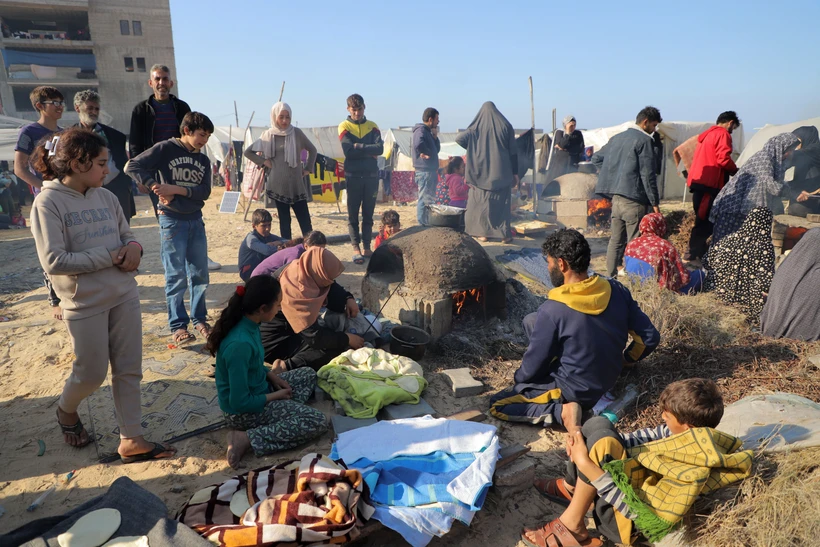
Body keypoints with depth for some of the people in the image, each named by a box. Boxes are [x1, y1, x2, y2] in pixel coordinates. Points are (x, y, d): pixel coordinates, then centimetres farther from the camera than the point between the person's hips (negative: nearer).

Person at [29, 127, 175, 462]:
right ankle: (66, 411, 42)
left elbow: (127, 234, 15)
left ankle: (131, 439, 18)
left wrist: (133, 247, -9)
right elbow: (53, 261, -18)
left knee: (129, 370, 7)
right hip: (85, 303, -5)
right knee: (92, 373, 8)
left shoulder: (106, 197, 4)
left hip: (125, 296, 5)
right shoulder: (48, 202, -13)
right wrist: (110, 256, -18)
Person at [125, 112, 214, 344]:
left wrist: (176, 189, -17)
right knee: (176, 276, -2)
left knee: (200, 274, 8)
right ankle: (178, 325, 6)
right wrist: (155, 186, -18)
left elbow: (205, 192, -4)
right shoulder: (166, 148, -5)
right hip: (172, 220, -5)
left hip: (196, 220, 5)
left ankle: (200, 319, 20)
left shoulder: (203, 160, 9)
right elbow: (133, 166, -11)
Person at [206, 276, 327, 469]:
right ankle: (247, 438, -12)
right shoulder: (240, 344, -33)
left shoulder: (247, 323, -6)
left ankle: (284, 413, 0)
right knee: (318, 422, -13)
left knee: (309, 375, 18)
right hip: (243, 411, -9)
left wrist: (271, 375, 1)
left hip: (257, 388, 9)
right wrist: (276, 396, -13)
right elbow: (239, 402, -27)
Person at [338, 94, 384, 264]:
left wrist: (360, 147, -11)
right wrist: (369, 151, -8)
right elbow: (348, 151, -12)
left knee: (368, 214, 7)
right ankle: (356, 247, 4)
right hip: (353, 176, -2)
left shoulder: (372, 126, 9)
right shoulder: (344, 126, 2)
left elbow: (380, 148, -6)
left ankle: (367, 247, 13)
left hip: (371, 176, 2)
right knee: (353, 214, -1)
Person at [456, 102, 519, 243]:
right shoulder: (505, 126, 3)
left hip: (481, 172, 0)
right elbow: (513, 152, 0)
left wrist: (473, 148, 11)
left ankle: (483, 233, 8)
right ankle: (504, 234, 3)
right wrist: (515, 173, 4)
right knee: (502, 202, 5)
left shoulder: (477, 127, 2)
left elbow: (459, 138, -5)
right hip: (501, 172, 0)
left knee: (481, 201, 9)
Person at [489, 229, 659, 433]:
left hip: (572, 390, -6)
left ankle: (562, 411, -8)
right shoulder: (617, 290, -11)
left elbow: (531, 368, -16)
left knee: (496, 405, 12)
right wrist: (623, 360, 15)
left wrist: (518, 379, 7)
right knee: (531, 320, 13)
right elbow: (650, 337, -3)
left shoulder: (552, 310, -27)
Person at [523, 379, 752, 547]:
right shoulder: (694, 435, -9)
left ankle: (572, 526, -14)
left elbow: (637, 511, -33)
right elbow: (651, 436, 1)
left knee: (600, 439, -27)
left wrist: (586, 464, -36)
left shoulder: (690, 474, -33)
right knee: (598, 424, 4)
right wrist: (608, 446, -15)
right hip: (633, 486, 9)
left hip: (621, 519, -9)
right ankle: (571, 487, 23)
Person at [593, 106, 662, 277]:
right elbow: (647, 174, -12)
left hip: (616, 197, 7)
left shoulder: (617, 138, 15)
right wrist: (654, 202, -8)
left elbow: (596, 158, 24)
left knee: (616, 240, 13)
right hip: (634, 200, -7)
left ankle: (610, 277, 17)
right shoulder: (644, 140, -8)